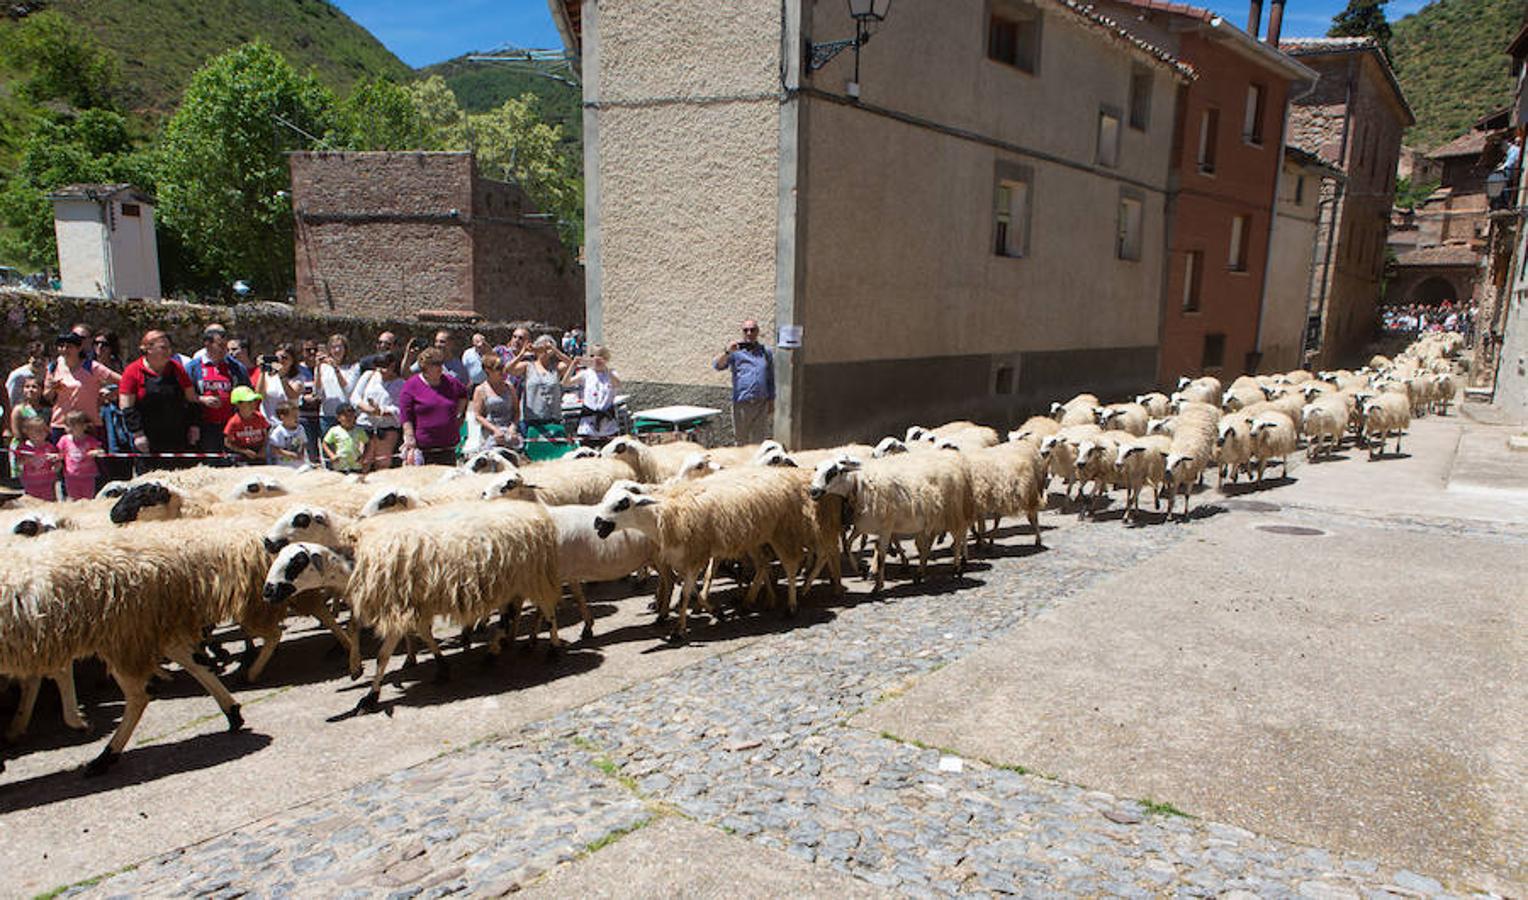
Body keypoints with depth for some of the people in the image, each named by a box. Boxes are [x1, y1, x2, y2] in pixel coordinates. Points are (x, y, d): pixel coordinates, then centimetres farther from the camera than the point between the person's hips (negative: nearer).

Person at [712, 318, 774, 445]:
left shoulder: (766, 352, 9)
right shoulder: (736, 351, 0)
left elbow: (771, 379, 14)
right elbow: (717, 365, -11)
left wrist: (771, 402, 10)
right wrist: (727, 352, -28)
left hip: (761, 404, 2)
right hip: (741, 404, -2)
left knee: (759, 442, 4)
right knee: (742, 442, 9)